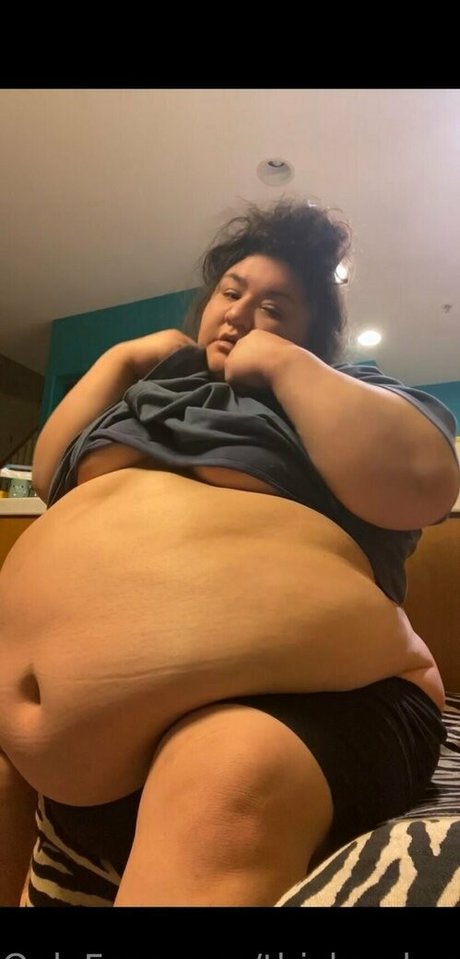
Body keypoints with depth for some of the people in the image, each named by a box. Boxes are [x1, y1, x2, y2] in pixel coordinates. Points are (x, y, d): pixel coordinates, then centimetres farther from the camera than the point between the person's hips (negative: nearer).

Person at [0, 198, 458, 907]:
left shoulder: (353, 394, 10)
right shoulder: (155, 385, 24)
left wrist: (284, 363, -6)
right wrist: (122, 358, 15)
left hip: (286, 704, -5)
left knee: (226, 804, -34)